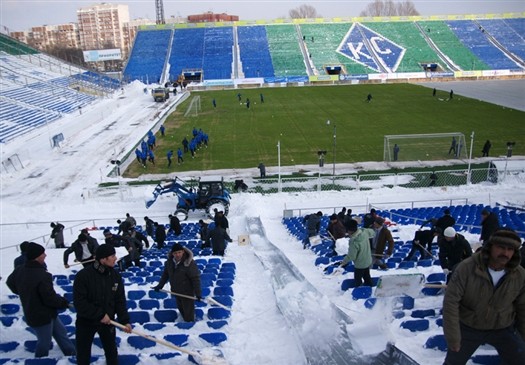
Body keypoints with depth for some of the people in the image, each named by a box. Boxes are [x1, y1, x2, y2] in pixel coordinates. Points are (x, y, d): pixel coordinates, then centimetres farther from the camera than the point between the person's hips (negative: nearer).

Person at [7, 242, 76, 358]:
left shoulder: (20, 270, -8)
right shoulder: (43, 276, -35)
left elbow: (11, 283, 14)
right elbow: (51, 298, -28)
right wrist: (65, 303, -8)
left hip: (32, 313, 9)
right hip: (42, 316, -9)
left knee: (61, 332, 22)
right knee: (45, 342, 12)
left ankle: (72, 355, 35)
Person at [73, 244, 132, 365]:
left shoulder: (116, 276, -8)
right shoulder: (83, 275, -21)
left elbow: (120, 301, -5)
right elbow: (79, 302, -22)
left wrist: (125, 321, -14)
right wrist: (100, 315, -23)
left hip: (107, 321, 3)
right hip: (86, 321, -3)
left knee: (111, 351, 17)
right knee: (83, 354, 14)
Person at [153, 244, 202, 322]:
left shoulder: (190, 263, -25)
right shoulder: (169, 262, -6)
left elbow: (196, 279, -23)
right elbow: (165, 274, 12)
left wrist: (198, 293, -25)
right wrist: (160, 285, 13)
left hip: (187, 293, -7)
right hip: (176, 292, 7)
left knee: (188, 313, 0)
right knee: (182, 311, 24)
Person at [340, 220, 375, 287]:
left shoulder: (354, 242, -38)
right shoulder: (364, 232, -19)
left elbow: (351, 256, -26)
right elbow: (372, 233, 5)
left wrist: (344, 262, -9)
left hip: (360, 264, -7)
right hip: (368, 261, 7)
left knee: (358, 279, 15)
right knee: (367, 277, 28)